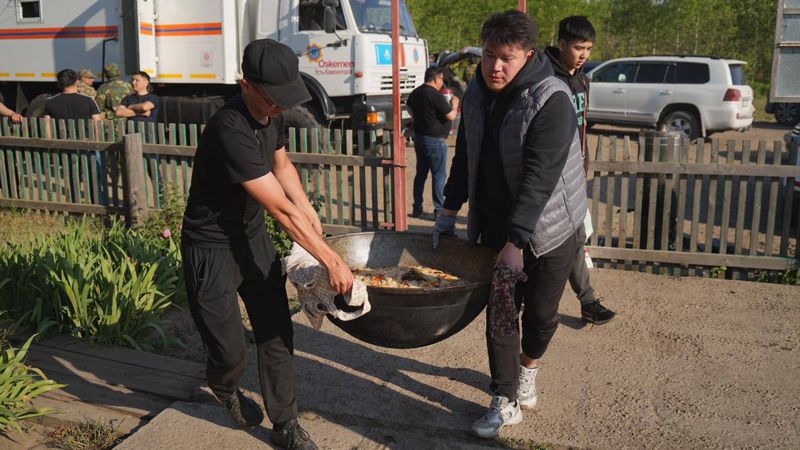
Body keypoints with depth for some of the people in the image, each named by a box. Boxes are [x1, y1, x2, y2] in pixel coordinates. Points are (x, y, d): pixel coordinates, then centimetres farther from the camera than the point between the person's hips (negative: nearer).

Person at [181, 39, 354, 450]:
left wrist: (309, 211, 8)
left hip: (253, 237, 7)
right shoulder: (229, 130, -31)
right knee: (229, 354, 1)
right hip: (211, 248, -7)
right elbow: (281, 209, -31)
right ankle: (223, 387, 38)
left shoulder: (271, 114, -4)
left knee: (276, 336, 7)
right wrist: (331, 261, -27)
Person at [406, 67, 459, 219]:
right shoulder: (436, 95, -19)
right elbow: (451, 116, -17)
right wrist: (454, 104, 0)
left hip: (419, 137, 8)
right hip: (435, 141, -8)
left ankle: (417, 209, 19)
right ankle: (439, 210, 3)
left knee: (421, 174, 15)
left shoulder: (415, 93, 7)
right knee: (439, 176, 0)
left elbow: (411, 111, 25)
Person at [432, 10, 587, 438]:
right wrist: (450, 211, 9)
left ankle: (528, 368, 41)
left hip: (548, 227, -5)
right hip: (494, 225, 5)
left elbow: (540, 178, -28)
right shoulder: (476, 94, 1)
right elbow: (465, 157, 12)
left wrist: (516, 242, -32)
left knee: (540, 311, 10)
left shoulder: (551, 101, -21)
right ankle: (506, 403, 17)